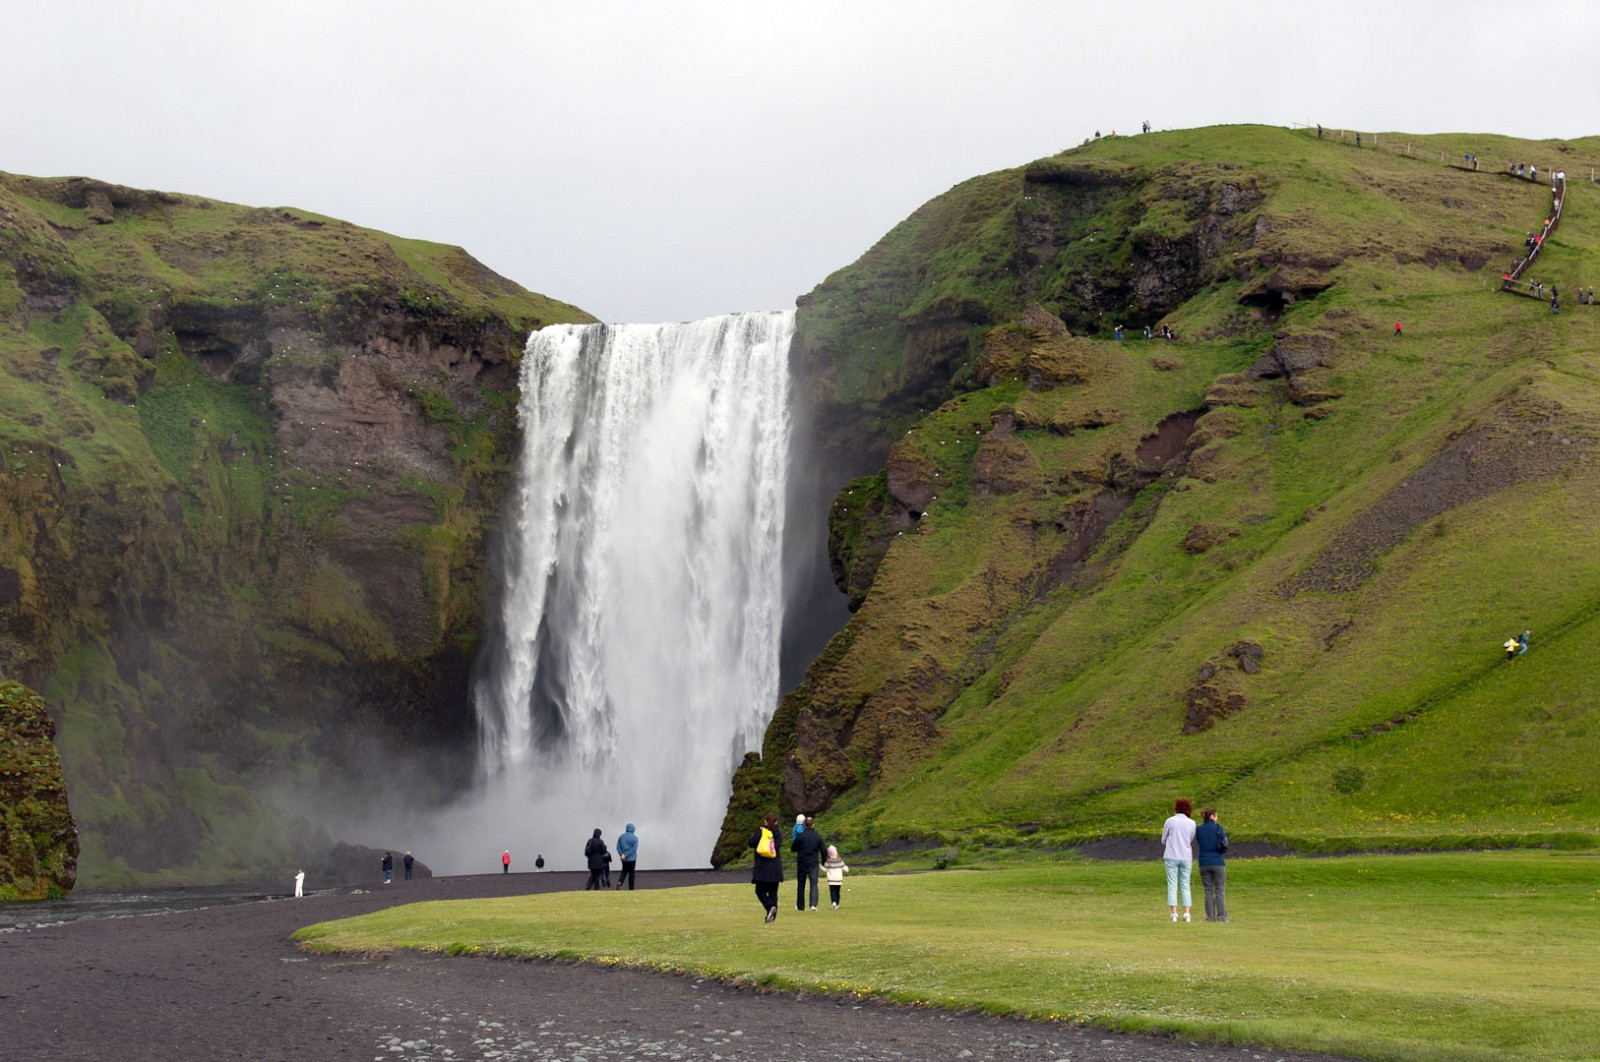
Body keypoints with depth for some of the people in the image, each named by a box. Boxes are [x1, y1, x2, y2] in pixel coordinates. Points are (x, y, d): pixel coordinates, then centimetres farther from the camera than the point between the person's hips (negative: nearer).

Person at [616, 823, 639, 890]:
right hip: (632, 859, -3)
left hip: (624, 859, 3)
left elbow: (618, 847, -4)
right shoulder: (635, 838, -9)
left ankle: (619, 882, -8)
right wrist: (626, 855, -16)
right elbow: (634, 848, -17)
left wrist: (622, 854, -11)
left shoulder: (621, 837, 2)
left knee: (624, 871, 18)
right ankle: (631, 888, 12)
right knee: (631, 872, 8)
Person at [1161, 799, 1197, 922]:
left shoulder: (1170, 821, -2)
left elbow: (1163, 841, 3)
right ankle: (1187, 913, -2)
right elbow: (1192, 842, 5)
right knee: (1185, 885, 8)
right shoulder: (1192, 823, 2)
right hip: (1186, 857, 2)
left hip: (1171, 856, -2)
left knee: (1172, 885, 1)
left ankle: (1174, 913, -7)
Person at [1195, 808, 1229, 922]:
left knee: (1208, 891, 8)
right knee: (1220, 891, 4)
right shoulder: (1218, 827, -5)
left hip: (1204, 863, 3)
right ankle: (1221, 916, 1)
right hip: (1218, 863, -2)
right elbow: (1225, 843, 2)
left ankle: (1210, 916, 5)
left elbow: (1198, 845, 11)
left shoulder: (1198, 830, 3)